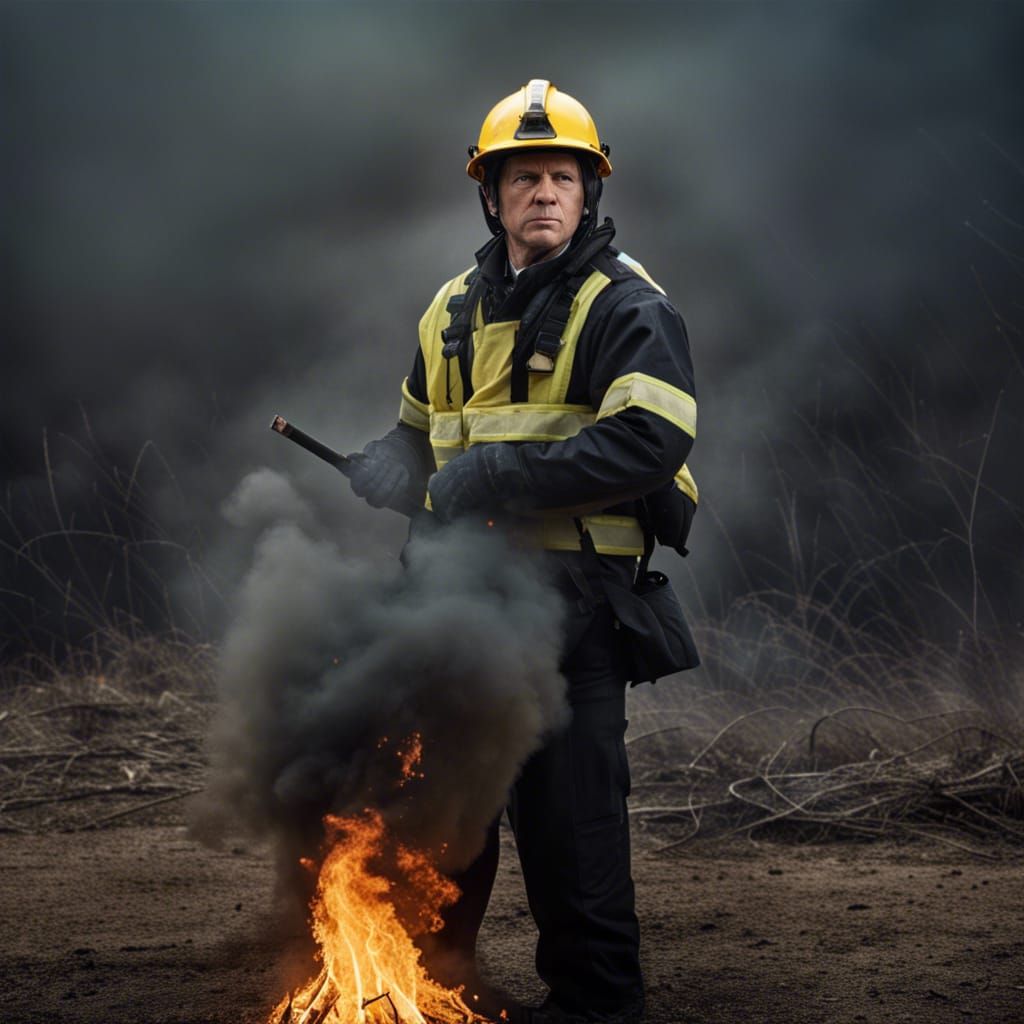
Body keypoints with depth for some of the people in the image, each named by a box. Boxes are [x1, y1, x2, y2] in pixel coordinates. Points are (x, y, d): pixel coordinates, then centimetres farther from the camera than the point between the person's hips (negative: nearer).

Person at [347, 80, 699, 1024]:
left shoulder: (626, 309, -7)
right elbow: (421, 432, 27)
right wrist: (386, 470, 2)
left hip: (572, 598, -7)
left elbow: (648, 445, -21)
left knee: (569, 812, -4)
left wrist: (491, 477, -20)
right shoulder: (455, 309, 15)